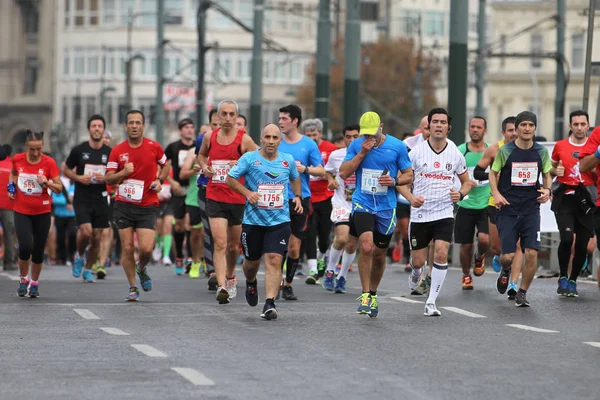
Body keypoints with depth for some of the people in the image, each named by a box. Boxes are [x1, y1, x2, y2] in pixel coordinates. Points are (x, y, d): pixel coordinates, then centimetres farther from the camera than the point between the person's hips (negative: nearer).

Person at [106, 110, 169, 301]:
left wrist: (159, 180, -1)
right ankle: (133, 287, 12)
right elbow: (109, 179, -1)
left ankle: (142, 269, 23)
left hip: (147, 206, -1)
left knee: (146, 248, -11)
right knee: (127, 248, -2)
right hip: (124, 206, 1)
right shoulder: (117, 151, 0)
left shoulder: (154, 147, 0)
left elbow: (165, 165, 18)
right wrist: (123, 173, -20)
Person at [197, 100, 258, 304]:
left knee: (233, 245, 14)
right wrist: (204, 166, 4)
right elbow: (201, 155, 24)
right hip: (215, 197, 0)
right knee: (219, 243, -13)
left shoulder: (244, 140, -5)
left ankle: (230, 277, 39)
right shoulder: (209, 137, 4)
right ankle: (221, 286, -20)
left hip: (238, 199, 0)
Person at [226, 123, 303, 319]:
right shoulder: (249, 158, -4)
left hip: (279, 220, 0)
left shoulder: (288, 161, 6)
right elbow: (230, 178, 0)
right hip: (253, 220, 0)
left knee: (274, 260, -15)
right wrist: (247, 192, -15)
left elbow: (295, 179, 26)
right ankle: (251, 283, 49)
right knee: (252, 261, 14)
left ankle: (269, 304, -19)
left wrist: (297, 196, 9)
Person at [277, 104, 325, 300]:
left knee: (294, 247, 2)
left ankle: (288, 284, 15)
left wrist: (304, 169, -17)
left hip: (300, 201, 0)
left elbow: (321, 171, 0)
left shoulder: (309, 144, 2)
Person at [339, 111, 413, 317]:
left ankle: (373, 294, 33)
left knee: (379, 254, 11)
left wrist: (395, 181, -14)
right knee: (366, 246, -22)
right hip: (362, 203, -1)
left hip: (386, 207, 1)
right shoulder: (356, 145, 1)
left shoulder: (397, 146, -1)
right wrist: (362, 153, -12)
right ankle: (365, 294, -12)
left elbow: (408, 175, 7)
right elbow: (343, 173, -4)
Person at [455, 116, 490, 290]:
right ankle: (466, 276, 27)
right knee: (466, 245, 4)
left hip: (486, 205, 0)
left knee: (484, 239, -17)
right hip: (465, 204, 0)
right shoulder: (460, 151, -1)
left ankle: (479, 257, 17)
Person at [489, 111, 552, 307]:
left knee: (532, 254, -10)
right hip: (508, 209, -2)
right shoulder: (505, 150, -4)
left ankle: (522, 293, 7)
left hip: (531, 209, 2)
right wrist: (496, 193, -10)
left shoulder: (541, 152, 3)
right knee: (507, 256, -6)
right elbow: (493, 173, 6)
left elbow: (547, 175, 16)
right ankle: (505, 271, 33)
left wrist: (547, 189, -4)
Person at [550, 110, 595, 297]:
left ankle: (573, 281, 21)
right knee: (567, 238, -19)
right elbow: (551, 167, 20)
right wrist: (556, 171, -2)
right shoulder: (560, 146, 6)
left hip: (586, 198, 1)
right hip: (565, 197, -1)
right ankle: (563, 278, 1)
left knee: (582, 244, 2)